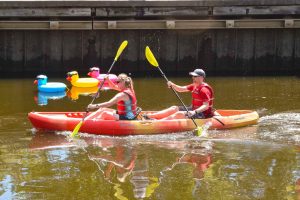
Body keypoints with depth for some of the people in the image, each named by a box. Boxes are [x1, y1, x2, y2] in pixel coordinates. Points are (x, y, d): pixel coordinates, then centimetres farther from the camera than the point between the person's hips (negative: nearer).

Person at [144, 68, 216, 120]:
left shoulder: (204, 89, -19)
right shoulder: (194, 86, 11)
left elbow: (206, 106, -27)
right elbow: (181, 89, 12)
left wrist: (195, 112, -41)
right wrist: (172, 85, -7)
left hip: (203, 114, -10)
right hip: (194, 109, 10)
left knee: (180, 114, -26)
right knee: (174, 108, 2)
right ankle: (149, 116, -5)